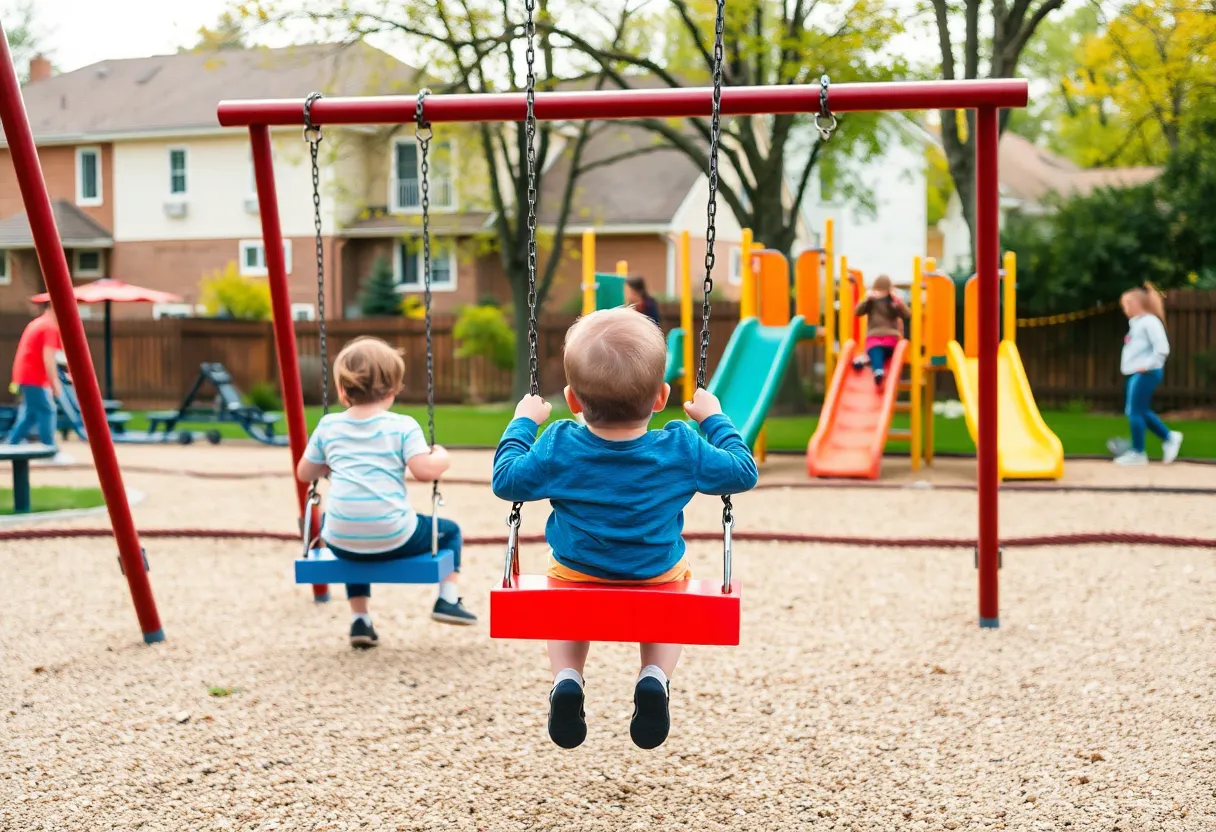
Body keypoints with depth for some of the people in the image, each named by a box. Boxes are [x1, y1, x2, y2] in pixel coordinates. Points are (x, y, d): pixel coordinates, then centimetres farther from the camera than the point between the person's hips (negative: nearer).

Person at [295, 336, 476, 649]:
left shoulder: (328, 426, 8)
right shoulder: (403, 426, -2)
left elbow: (304, 473, 16)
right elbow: (425, 470, -12)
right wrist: (442, 458, 9)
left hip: (342, 540, 3)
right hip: (393, 538, -3)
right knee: (448, 531, 24)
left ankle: (359, 619, 28)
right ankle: (447, 600, 14)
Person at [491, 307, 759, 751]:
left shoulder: (559, 448, -21)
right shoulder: (682, 449, -20)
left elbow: (506, 480, -7)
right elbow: (743, 472, -6)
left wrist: (523, 422, 5)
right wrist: (715, 419, 6)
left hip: (576, 577, 1)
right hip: (659, 578, 0)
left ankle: (566, 677, 2)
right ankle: (655, 678, 0)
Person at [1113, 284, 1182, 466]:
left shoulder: (1149, 322, -12)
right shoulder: (1136, 323, 17)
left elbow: (1162, 348, -19)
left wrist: (1147, 365, -18)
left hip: (1145, 373, -10)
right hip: (1136, 374, 10)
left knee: (1135, 411, -6)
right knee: (1141, 411, 12)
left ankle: (1138, 453, 2)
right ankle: (1169, 437, 22)